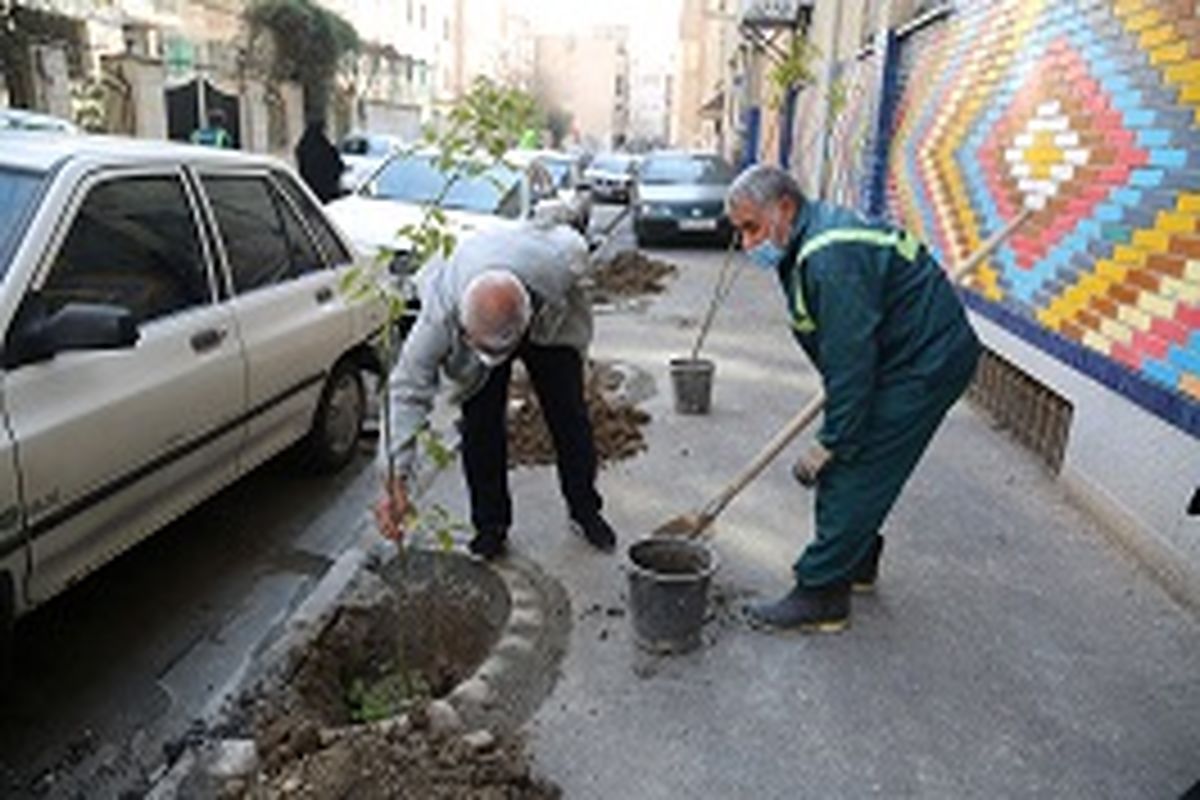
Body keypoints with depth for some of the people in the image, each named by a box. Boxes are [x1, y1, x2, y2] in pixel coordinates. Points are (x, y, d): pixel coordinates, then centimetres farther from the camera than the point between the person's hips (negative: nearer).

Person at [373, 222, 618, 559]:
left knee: (570, 419, 3)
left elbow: (575, 246, -17)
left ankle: (585, 512, 24)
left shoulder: (556, 266, -44)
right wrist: (396, 480, -42)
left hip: (551, 324, 1)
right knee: (480, 427, -8)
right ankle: (490, 527, 10)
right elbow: (408, 392, -37)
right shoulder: (441, 314, -42)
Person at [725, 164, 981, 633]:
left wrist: (832, 443, -21)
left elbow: (850, 361, -28)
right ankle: (857, 563, 33)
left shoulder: (832, 260, -27)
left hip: (927, 363, -10)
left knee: (853, 472, -8)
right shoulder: (807, 244, 7)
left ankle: (820, 595, 2)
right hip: (908, 357, 10)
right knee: (851, 462, 16)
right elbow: (841, 353, 16)